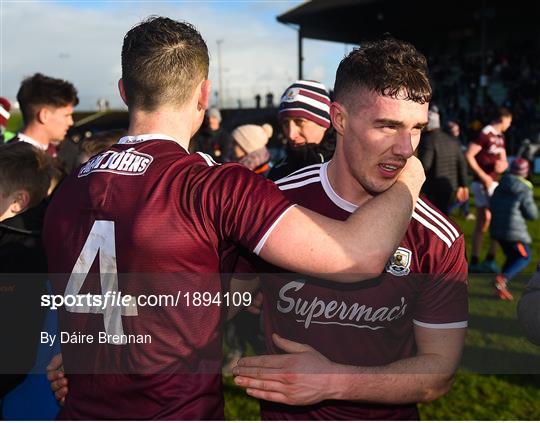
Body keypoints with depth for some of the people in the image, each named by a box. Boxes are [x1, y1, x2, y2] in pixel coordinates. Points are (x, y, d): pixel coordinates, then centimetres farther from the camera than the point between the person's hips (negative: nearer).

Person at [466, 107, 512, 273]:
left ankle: (474, 262, 15)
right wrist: (483, 176, -19)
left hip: (492, 183, 9)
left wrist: (502, 165, -8)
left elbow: (503, 160, 17)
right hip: (483, 183, -9)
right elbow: (468, 155, -19)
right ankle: (490, 259, 0)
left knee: (482, 223, 9)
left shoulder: (500, 136, 15)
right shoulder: (485, 134, -13)